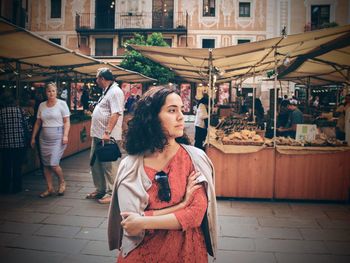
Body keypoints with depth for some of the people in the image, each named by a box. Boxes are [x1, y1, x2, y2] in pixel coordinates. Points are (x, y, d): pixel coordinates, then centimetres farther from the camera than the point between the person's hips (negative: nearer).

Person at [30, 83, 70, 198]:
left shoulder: (62, 104, -1)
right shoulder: (41, 105, 12)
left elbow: (67, 122, -5)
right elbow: (38, 123, 15)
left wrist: (65, 135, -15)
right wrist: (33, 137, 11)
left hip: (58, 137, -5)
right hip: (44, 138, 5)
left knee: (53, 164, -11)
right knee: (46, 165, 5)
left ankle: (62, 182, 16)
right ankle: (50, 188, 16)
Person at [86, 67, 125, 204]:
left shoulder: (115, 92, -14)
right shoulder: (107, 91, 18)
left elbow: (115, 114, -23)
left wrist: (107, 132, -27)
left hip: (108, 136, -11)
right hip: (98, 135, 11)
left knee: (109, 165, -3)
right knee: (95, 163, 16)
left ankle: (111, 193, 7)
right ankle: (100, 190, 28)